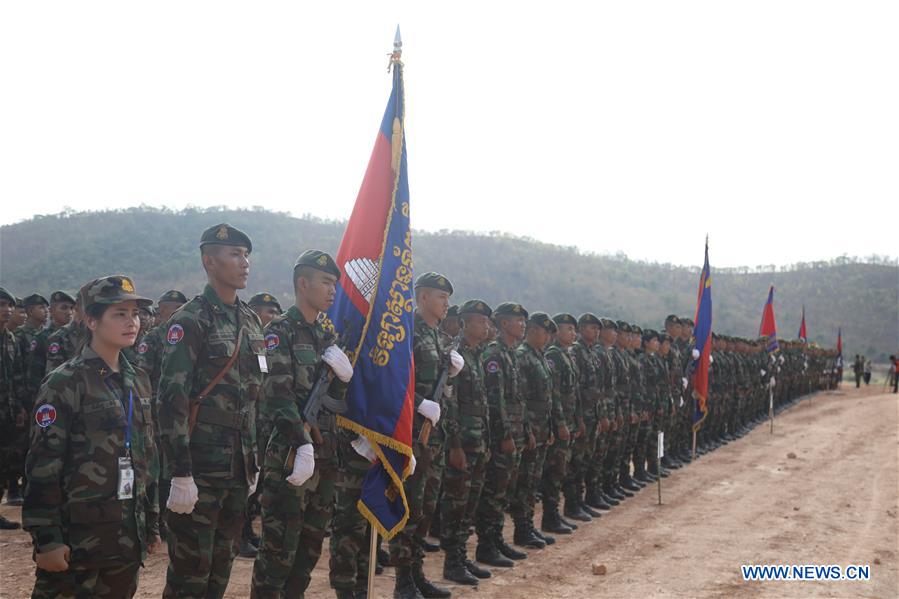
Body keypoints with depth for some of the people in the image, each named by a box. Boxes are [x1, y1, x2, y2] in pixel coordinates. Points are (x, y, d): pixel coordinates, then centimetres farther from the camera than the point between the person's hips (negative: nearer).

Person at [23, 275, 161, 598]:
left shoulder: (138, 381, 11)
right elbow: (43, 467, -14)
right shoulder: (64, 384, -10)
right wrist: (47, 538, -17)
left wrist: (151, 523, 16)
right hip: (76, 539, -6)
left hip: (128, 538, 7)